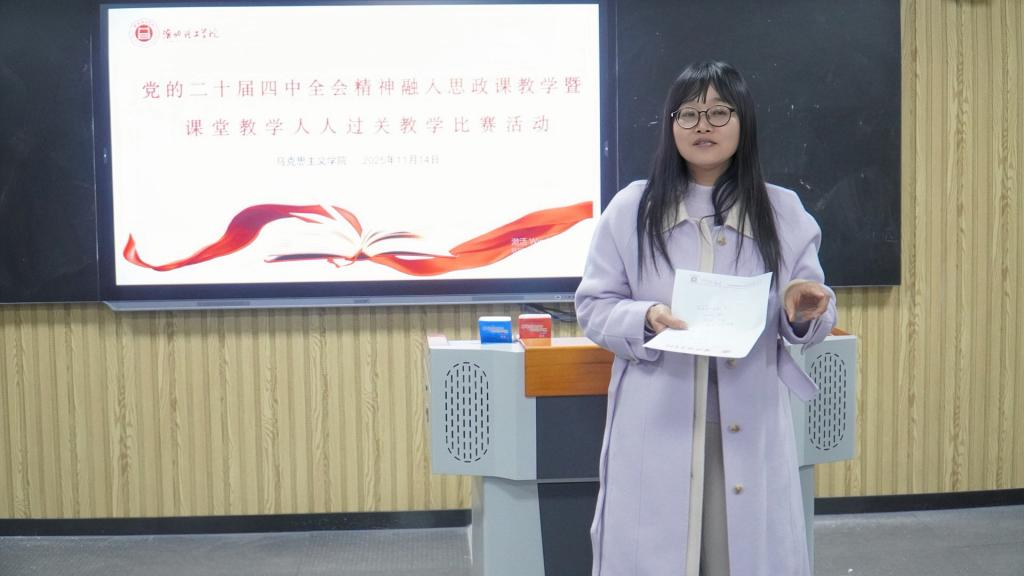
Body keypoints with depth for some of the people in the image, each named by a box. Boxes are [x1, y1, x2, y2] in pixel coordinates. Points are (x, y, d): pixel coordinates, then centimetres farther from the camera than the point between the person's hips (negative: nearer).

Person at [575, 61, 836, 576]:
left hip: (749, 424, 2)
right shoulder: (631, 208, 2)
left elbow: (811, 325, 10)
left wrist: (805, 312, -14)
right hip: (657, 426, -1)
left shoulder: (783, 211, 7)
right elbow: (593, 306, 3)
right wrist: (646, 319, -17)